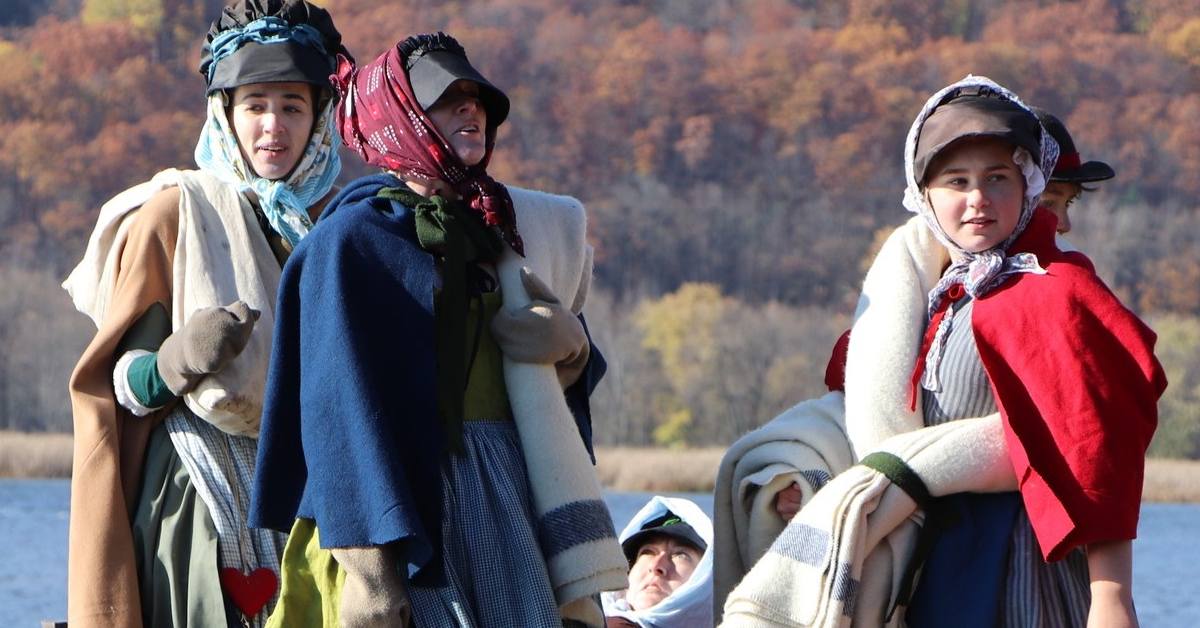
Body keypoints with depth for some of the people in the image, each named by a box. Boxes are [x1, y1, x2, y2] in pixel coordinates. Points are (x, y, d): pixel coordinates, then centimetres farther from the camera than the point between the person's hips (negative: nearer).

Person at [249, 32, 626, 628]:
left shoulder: (496, 227, 17)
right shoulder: (354, 237, -3)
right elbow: (340, 406, -12)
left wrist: (571, 349, -4)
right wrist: (364, 565, -21)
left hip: (509, 504, 6)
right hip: (408, 498, -6)